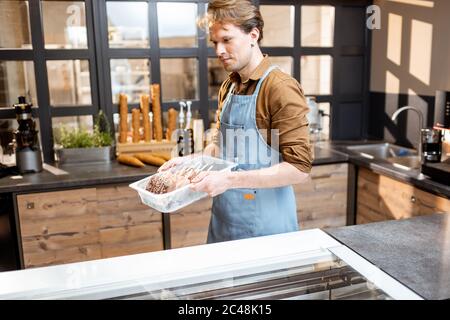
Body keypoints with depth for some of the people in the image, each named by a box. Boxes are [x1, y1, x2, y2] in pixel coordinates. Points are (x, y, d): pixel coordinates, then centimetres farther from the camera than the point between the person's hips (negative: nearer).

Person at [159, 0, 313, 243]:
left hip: (263, 224, -7)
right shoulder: (227, 87, 6)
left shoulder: (281, 88, -17)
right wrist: (192, 159, 1)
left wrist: (229, 180, -26)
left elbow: (299, 168, -21)